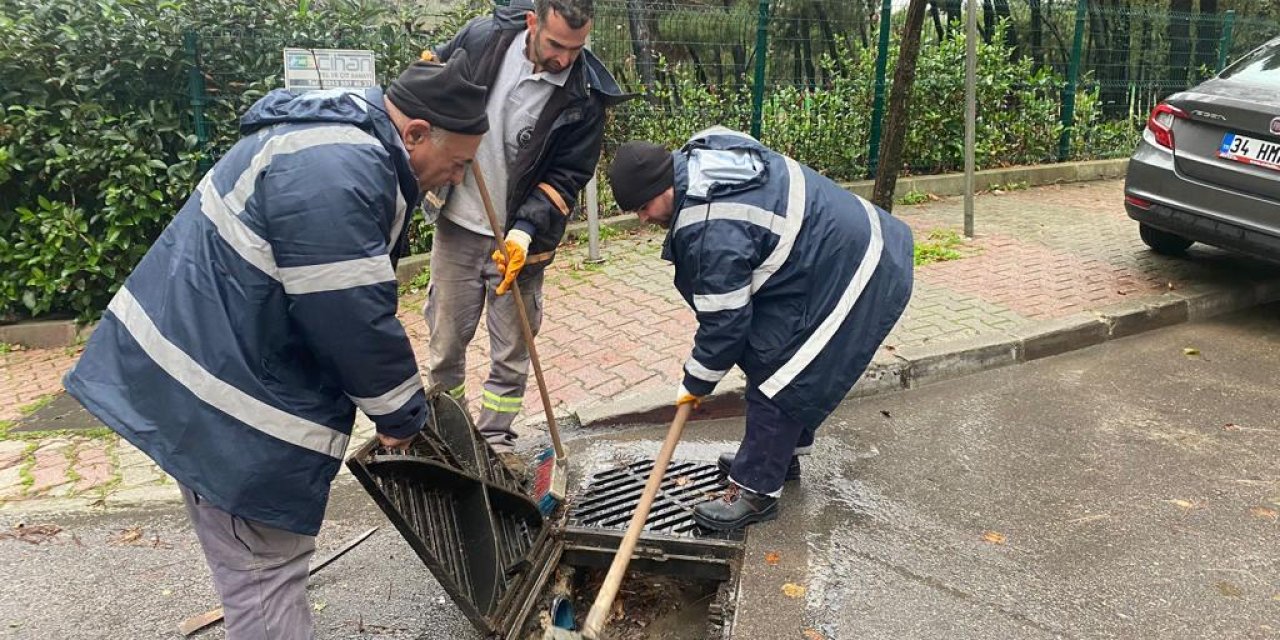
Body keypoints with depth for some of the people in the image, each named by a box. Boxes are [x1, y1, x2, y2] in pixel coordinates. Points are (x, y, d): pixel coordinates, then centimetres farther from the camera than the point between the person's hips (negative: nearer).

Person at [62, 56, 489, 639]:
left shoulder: (343, 131, 11)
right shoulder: (335, 175, -25)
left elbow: (355, 300, 18)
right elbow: (354, 319, -23)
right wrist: (403, 415, -7)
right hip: (226, 398, -10)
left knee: (253, 561, 22)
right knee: (264, 569, 3)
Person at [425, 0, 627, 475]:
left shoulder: (587, 95, -13)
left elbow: (567, 177, -10)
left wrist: (526, 231, -22)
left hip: (521, 238, -1)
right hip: (458, 225, 1)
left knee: (512, 351, 7)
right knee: (446, 340, 12)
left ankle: (495, 442, 27)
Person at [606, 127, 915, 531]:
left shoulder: (712, 232, -29)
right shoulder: (697, 159, 0)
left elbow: (725, 321, -20)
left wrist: (695, 383, -4)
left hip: (848, 276, -11)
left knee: (776, 376, -6)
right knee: (774, 359, 19)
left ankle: (756, 490, 5)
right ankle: (781, 454, 35)